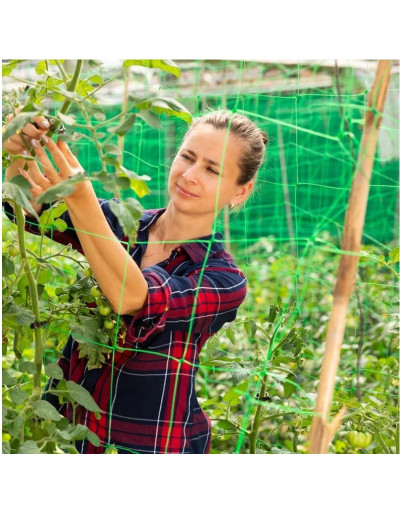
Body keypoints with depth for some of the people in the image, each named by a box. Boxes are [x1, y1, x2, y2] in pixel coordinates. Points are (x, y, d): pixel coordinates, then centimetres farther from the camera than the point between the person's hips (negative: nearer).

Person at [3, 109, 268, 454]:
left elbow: (132, 298, -31)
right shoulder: (120, 222, -2)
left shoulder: (224, 280, -14)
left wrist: (81, 199, -42)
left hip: (150, 447, -3)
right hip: (70, 427, 4)